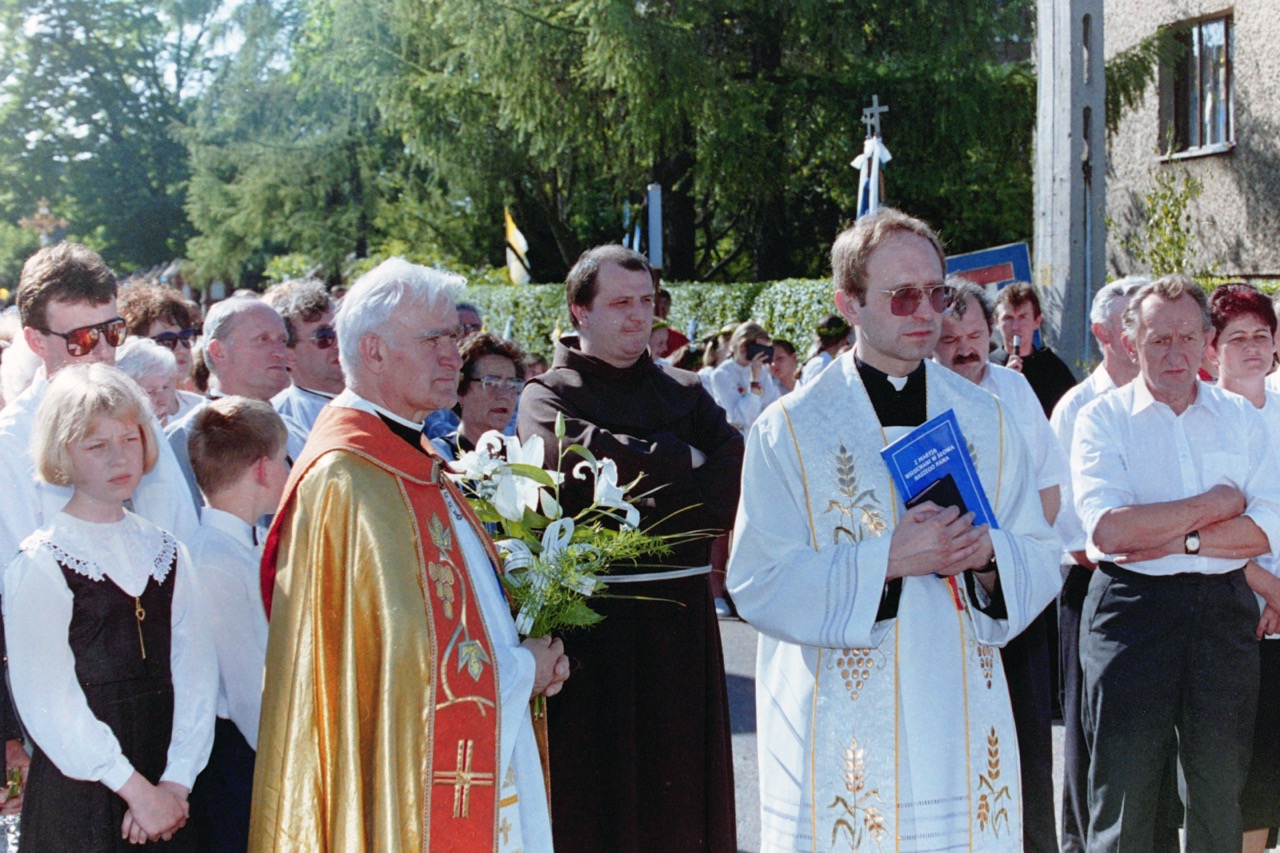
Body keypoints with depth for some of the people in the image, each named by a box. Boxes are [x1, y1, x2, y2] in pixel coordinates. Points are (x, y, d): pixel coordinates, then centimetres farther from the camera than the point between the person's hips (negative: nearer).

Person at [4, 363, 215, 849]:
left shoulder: (166, 554, 9)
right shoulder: (41, 565, -7)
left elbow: (194, 673, 1)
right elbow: (47, 700, -13)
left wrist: (175, 784, -10)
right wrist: (136, 788, -14)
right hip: (77, 797, -4)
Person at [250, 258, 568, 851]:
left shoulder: (417, 463, 12)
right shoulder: (346, 481, -19)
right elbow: (398, 656, -21)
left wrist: (527, 656, 2)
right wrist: (518, 670, -9)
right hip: (402, 777, -9)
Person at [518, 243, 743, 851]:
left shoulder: (684, 393, 14)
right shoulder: (548, 397, 4)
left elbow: (737, 477, -2)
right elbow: (590, 458, -18)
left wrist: (636, 514, -13)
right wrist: (684, 460, -5)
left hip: (681, 619, 3)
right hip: (593, 618, -3)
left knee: (682, 794, 6)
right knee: (595, 800, 0)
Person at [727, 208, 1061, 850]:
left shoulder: (984, 420, 9)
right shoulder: (790, 429, -2)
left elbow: (1041, 562, 9)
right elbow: (758, 584, -8)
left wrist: (988, 556, -13)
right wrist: (886, 561, -18)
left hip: (963, 723, 3)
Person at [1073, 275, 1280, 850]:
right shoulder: (1103, 419, -1)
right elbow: (1108, 528, -16)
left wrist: (1183, 541, -14)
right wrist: (1215, 505, -8)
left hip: (1224, 613, 3)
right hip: (1133, 609, -3)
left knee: (1220, 792, 11)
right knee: (1123, 798, 2)